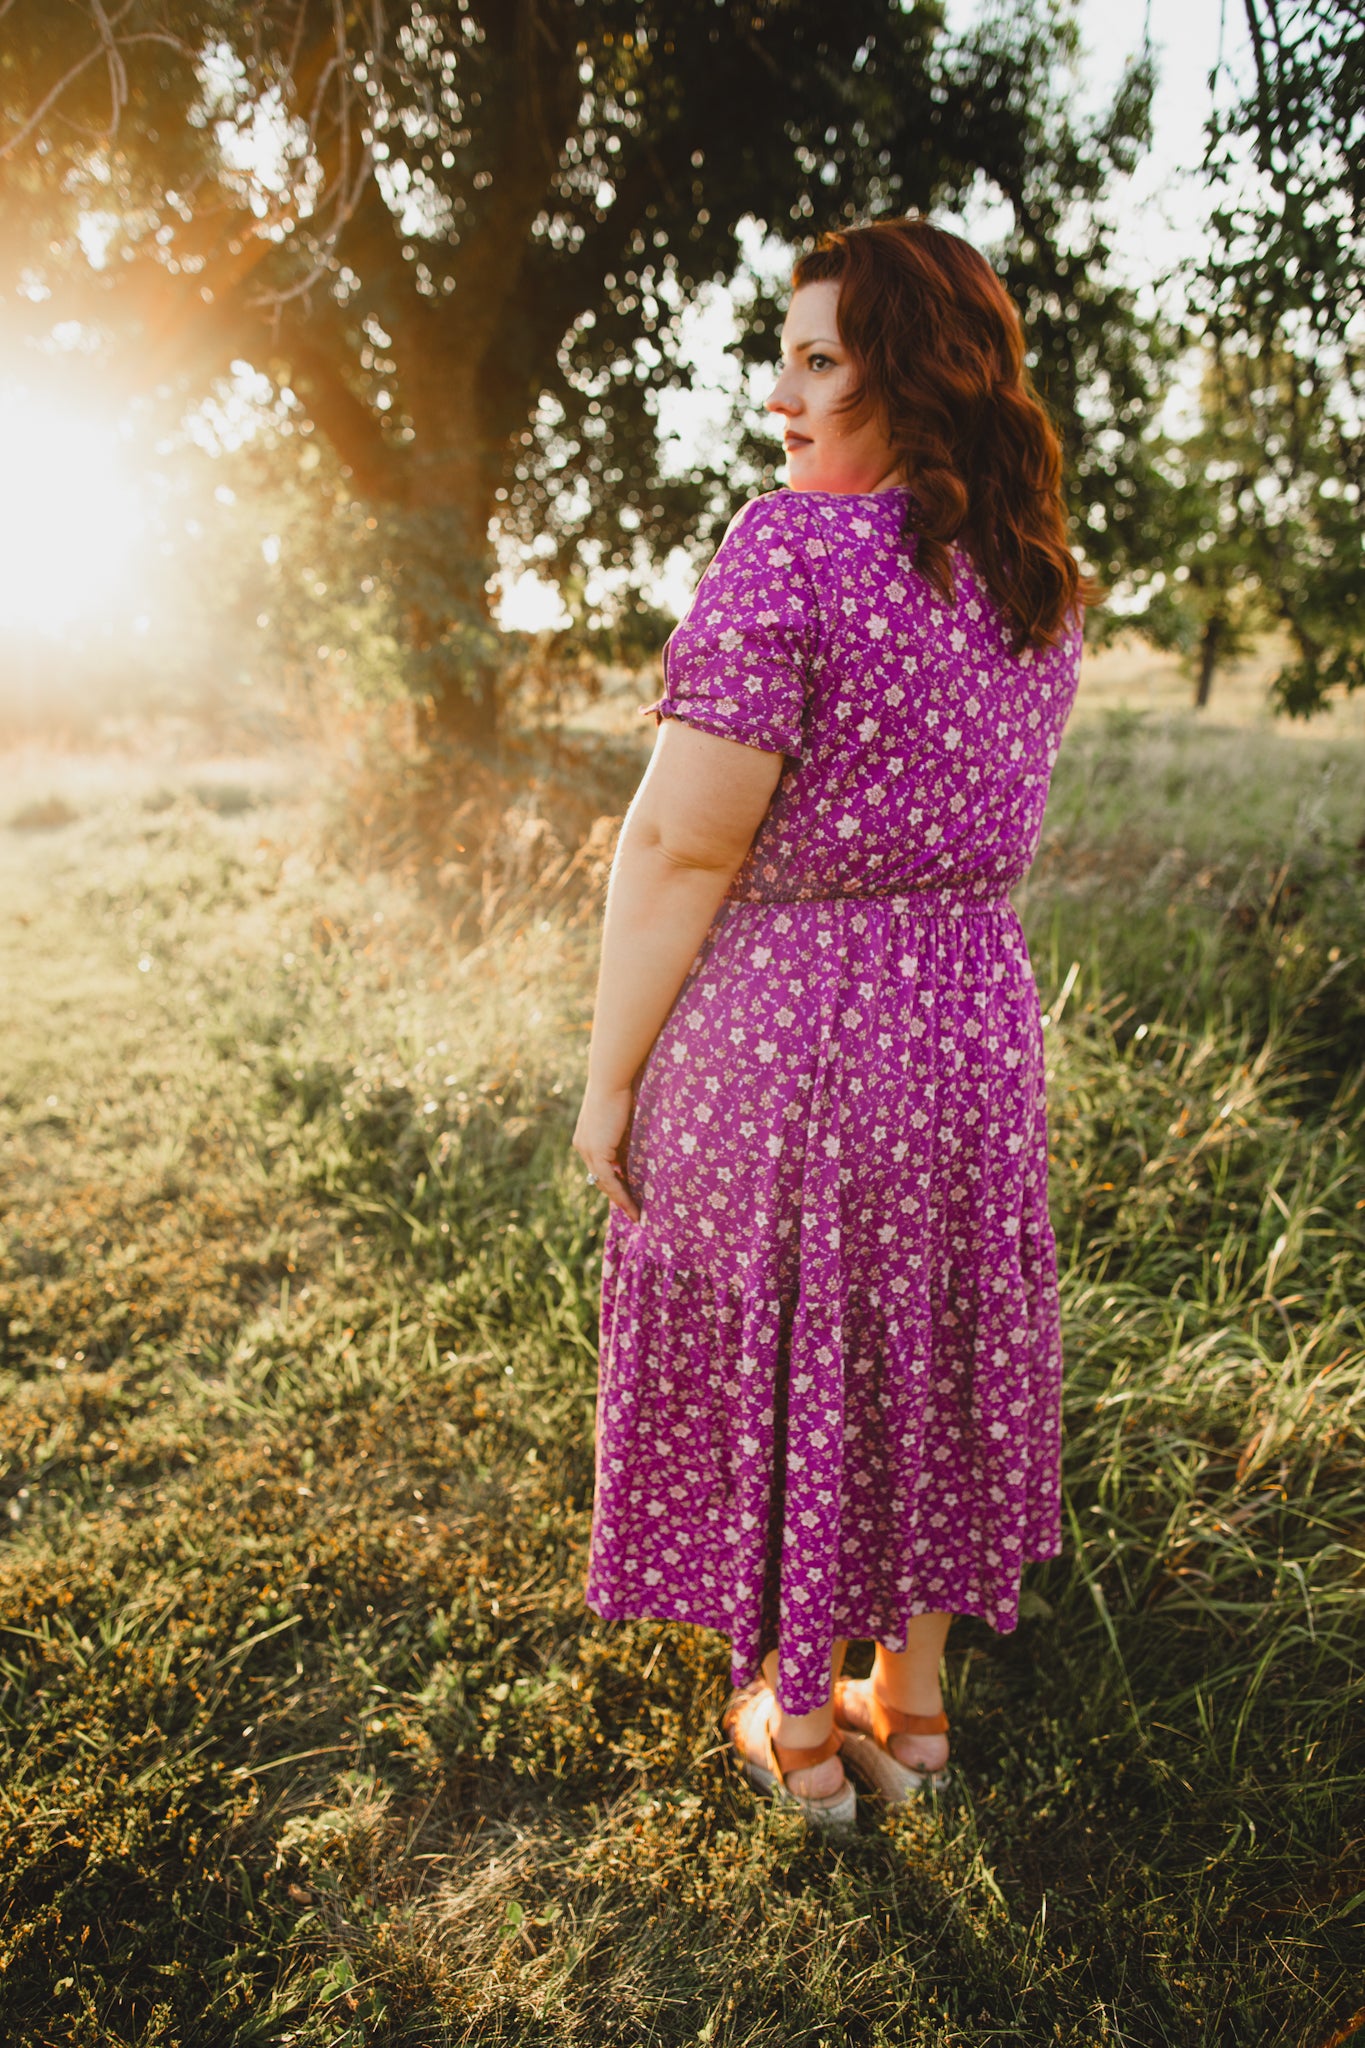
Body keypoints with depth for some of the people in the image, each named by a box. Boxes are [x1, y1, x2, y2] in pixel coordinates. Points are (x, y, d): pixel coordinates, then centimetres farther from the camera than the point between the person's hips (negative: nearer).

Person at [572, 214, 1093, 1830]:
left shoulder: (791, 548, -18)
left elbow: (680, 852, -19)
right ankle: (914, 1697, 39)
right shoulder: (1039, 574, 5)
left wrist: (606, 1079, -11)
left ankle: (795, 1726, 33)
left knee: (767, 1357, 13)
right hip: (973, 1017, 7)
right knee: (930, 1348, 21)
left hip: (778, 1026, -6)